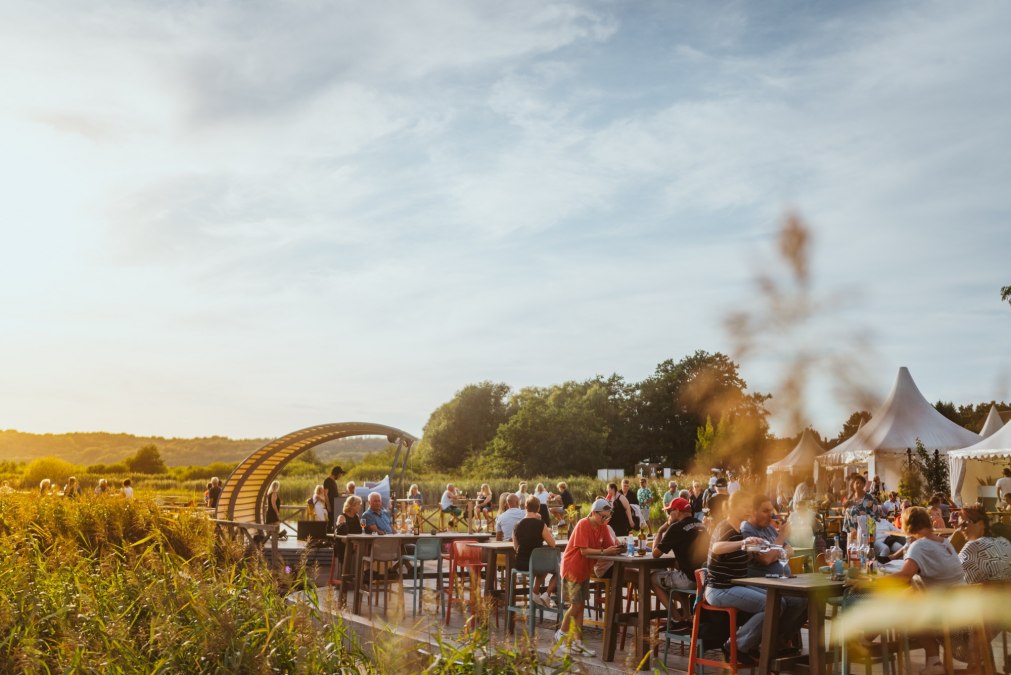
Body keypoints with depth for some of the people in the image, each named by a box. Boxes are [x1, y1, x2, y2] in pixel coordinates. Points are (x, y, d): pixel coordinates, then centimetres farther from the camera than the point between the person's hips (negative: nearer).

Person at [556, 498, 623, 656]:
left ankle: (578, 642, 11)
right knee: (576, 605, -5)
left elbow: (610, 546, -5)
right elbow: (584, 550, -26)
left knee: (581, 605, 8)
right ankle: (562, 633, 15)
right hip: (572, 568, -7)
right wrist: (604, 552, -33)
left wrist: (616, 548, -27)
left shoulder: (603, 527, 2)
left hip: (585, 569, 7)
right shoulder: (583, 525, -20)